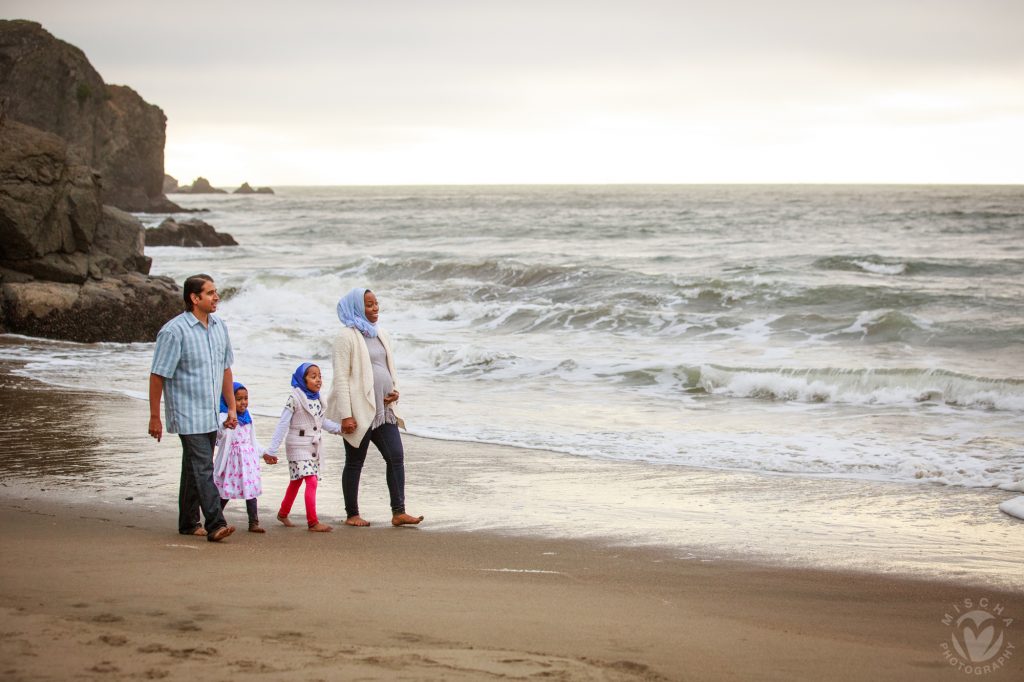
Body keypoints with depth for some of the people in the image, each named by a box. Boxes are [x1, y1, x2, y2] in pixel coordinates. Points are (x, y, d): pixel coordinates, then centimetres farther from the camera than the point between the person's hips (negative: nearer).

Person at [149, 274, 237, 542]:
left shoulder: (219, 327, 9)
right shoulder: (174, 331, -14)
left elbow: (225, 369, 18)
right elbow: (157, 376, -11)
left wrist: (232, 408, 15)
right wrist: (154, 417, -11)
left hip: (211, 415, 7)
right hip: (188, 416, -7)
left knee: (195, 469, 15)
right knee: (203, 469, -13)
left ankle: (189, 522, 23)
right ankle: (215, 524, -17)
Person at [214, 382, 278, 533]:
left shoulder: (248, 417, 11)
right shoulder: (223, 417, -11)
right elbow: (220, 434, -32)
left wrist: (264, 454, 24)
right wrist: (226, 425, -53)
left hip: (248, 458, 5)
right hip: (232, 459, -5)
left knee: (251, 490, 2)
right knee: (225, 492, 1)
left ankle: (254, 523, 4)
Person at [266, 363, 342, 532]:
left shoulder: (316, 399, 8)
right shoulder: (295, 399, -14)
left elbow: (321, 421, 21)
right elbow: (283, 424, -14)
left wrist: (340, 428, 7)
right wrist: (272, 450, -14)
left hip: (313, 447, 8)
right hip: (298, 447, -8)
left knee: (296, 481, 19)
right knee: (311, 481, -16)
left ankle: (283, 513, 36)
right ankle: (313, 522, -15)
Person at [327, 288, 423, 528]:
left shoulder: (381, 335, 14)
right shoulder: (347, 337, -9)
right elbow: (341, 377, -13)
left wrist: (394, 391, 4)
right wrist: (346, 415, -18)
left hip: (383, 409, 7)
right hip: (359, 410, -7)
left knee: (396, 457, -2)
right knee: (354, 463, 4)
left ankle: (398, 512, -1)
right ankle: (352, 515, 13)